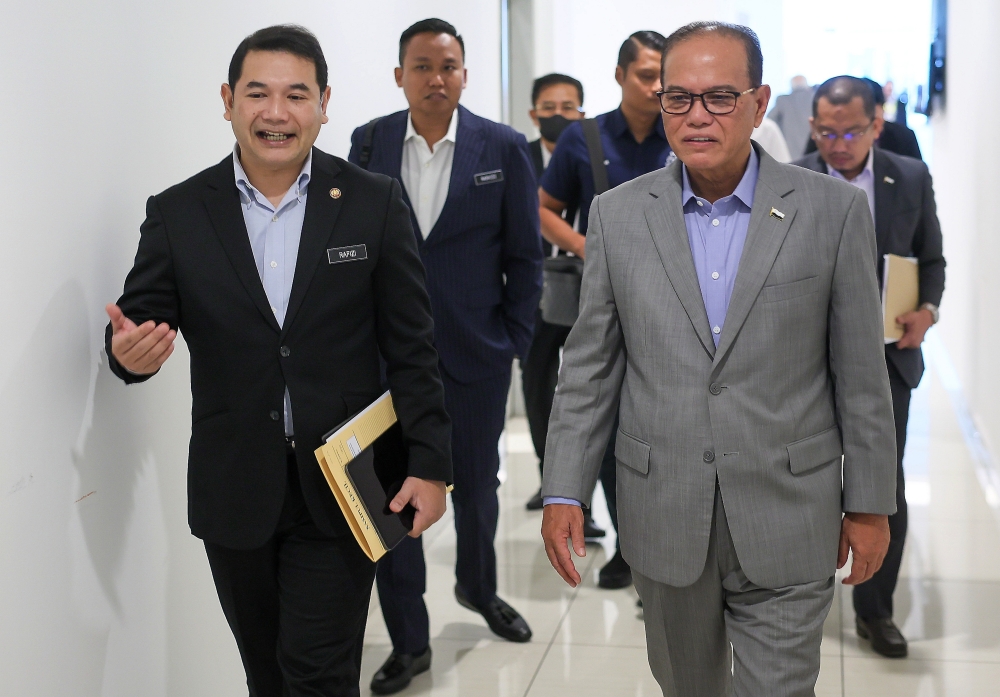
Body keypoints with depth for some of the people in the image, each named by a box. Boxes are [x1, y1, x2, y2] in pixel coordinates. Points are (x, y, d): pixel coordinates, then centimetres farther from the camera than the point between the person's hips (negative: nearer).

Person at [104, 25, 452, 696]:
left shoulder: (375, 203, -2)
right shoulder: (177, 213, 0)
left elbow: (412, 347, -1)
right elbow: (138, 321, 2)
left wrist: (431, 464, -5)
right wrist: (131, 351, -23)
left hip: (343, 485, -2)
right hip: (235, 490, 2)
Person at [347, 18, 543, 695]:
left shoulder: (503, 147, -3)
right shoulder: (368, 143, 1)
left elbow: (526, 255, 1)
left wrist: (515, 342, -2)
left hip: (475, 355, 0)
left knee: (477, 485, 15)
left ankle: (479, 588, 44)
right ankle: (409, 641, 18)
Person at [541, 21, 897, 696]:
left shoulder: (835, 210, -5)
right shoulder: (618, 215, 1)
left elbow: (861, 373, -1)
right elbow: (589, 366, 4)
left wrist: (870, 504, 1)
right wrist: (564, 491, -1)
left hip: (786, 520, -2)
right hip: (663, 515, 2)